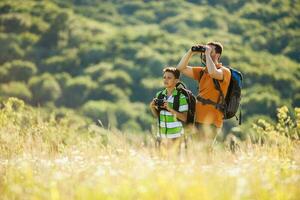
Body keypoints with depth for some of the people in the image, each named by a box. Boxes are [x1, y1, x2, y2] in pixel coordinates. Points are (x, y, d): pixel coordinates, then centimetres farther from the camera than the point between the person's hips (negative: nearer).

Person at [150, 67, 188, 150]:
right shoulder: (159, 95, 4)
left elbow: (184, 118, -13)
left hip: (175, 135, -5)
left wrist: (170, 109, -22)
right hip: (161, 134, 5)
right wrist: (152, 107, -6)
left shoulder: (181, 97, -11)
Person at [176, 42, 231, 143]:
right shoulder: (202, 72, 16)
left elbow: (213, 72, -29)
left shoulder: (224, 71, -6)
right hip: (198, 120, 7)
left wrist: (207, 54, -16)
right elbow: (181, 68, 15)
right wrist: (191, 52, 4)